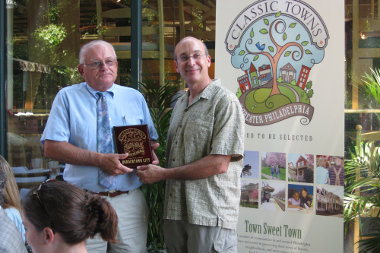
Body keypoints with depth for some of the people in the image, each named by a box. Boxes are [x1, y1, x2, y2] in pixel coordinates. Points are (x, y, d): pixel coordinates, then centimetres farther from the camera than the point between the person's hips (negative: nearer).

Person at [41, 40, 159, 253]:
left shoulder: (135, 98, 11)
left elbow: (150, 141, 12)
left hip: (129, 202, 2)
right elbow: (51, 147, -6)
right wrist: (99, 159, -17)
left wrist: (151, 157, -13)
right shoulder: (67, 97, 2)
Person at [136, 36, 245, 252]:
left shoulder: (225, 101, -9)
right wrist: (153, 163, 1)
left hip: (211, 215, -7)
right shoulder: (180, 104, 17)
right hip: (175, 211, 7)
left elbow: (219, 164, -17)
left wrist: (163, 174, -12)